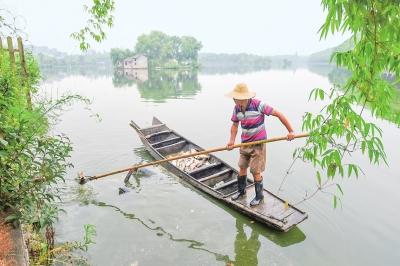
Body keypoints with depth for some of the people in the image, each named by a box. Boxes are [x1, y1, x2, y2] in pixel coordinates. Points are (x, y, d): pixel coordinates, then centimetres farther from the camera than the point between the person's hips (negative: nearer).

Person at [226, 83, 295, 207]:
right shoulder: (236, 108, -5)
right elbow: (235, 125, 7)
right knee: (242, 167, 16)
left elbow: (278, 114, -19)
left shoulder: (258, 105, -23)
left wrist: (291, 131, -19)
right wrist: (232, 140, -8)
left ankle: (259, 196, 22)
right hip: (245, 143, 6)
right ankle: (241, 191, 38)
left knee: (255, 171, 1)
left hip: (258, 143, -6)